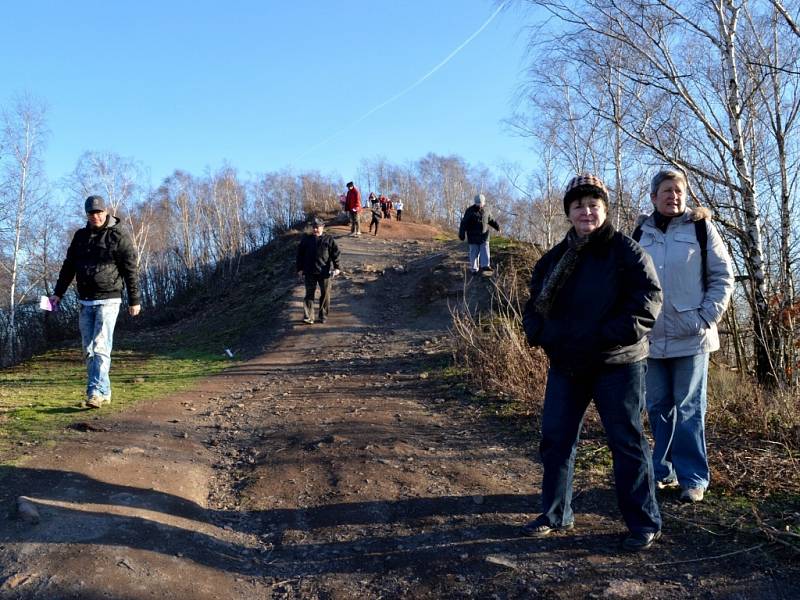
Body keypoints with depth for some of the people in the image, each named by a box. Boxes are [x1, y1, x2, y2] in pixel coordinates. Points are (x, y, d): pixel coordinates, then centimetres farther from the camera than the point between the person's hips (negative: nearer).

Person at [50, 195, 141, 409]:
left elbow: (131, 270, -6)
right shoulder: (80, 236, 12)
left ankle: (96, 393, -14)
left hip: (108, 301, -6)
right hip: (85, 302, 6)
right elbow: (68, 265, 18)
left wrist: (134, 300, -7)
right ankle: (105, 392, 15)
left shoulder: (118, 236, -5)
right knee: (89, 350, 6)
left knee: (100, 348, -13)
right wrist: (58, 293, 14)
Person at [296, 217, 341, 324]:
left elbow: (335, 254, 0)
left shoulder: (329, 240, 1)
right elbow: (300, 255, 9)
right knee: (309, 294, -2)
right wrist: (300, 269, 4)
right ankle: (308, 316, -2)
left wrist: (336, 267, -8)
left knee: (325, 295, 6)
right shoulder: (306, 239, 6)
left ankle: (323, 315, 19)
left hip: (325, 272, -1)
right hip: (310, 273, 1)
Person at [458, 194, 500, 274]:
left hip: (483, 236, 4)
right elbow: (464, 224, -7)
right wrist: (462, 234, -11)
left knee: (485, 251, -7)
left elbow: (491, 220, 19)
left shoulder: (485, 211, 7)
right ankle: (474, 269, 8)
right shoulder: (469, 211, -7)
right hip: (473, 237, -3)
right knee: (474, 252, 1)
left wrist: (497, 226, 5)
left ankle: (485, 266, -10)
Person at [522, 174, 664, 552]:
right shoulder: (554, 258, 9)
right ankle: (556, 514, 27)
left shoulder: (626, 251, -7)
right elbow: (535, 305, 13)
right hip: (566, 365, 6)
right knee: (555, 439, 10)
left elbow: (648, 300, -15)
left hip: (616, 365, -5)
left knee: (626, 442, 2)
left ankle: (644, 523, 18)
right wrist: (542, 333, -6)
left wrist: (609, 335, -23)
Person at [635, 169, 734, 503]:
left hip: (691, 337, -3)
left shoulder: (701, 228, 0)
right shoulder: (642, 234, 8)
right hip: (652, 338, 3)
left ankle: (694, 478, 9)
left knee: (689, 409, 0)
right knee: (658, 408, 10)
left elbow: (723, 277, -1)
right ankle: (663, 471, 23)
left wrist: (707, 317, -10)